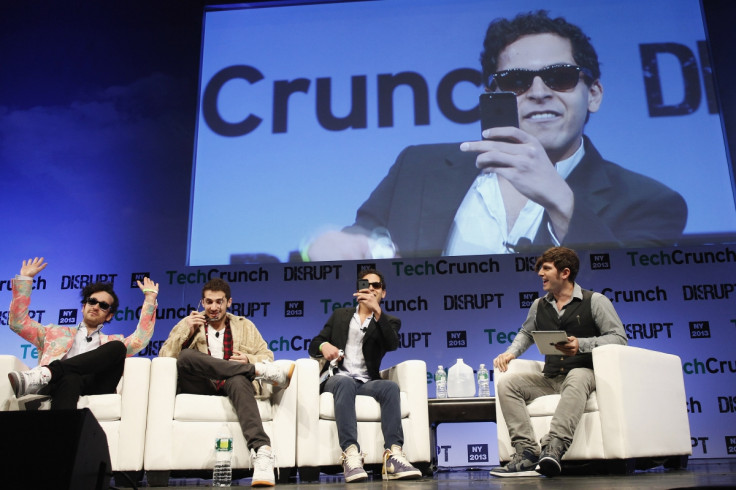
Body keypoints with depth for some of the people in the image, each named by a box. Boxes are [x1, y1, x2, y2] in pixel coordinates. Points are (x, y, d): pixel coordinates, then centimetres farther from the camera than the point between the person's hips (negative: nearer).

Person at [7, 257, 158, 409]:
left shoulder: (112, 343, 34)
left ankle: (43, 374, -37)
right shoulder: (56, 333, 36)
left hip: (95, 388, 1)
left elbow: (140, 339, 14)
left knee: (117, 347, -27)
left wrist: (150, 299, 12)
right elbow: (18, 322, 28)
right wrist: (25, 279, 25)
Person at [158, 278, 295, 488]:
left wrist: (249, 360, -7)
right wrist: (187, 332, -7)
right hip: (201, 388, 1)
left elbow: (267, 356, 14)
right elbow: (165, 356, 8)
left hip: (232, 384, 0)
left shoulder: (244, 325, 22)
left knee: (238, 380, -38)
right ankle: (262, 372, -31)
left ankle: (261, 451, -55)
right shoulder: (189, 324, 20)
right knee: (186, 356, -31)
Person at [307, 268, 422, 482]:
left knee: (390, 386, -32)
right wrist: (324, 346, -11)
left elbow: (392, 345, -9)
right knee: (345, 383, -36)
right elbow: (313, 346, 15)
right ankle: (351, 454, -51)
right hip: (337, 378, 0)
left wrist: (376, 311, -21)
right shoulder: (340, 315, 21)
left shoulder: (388, 321, 15)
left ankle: (393, 456, -44)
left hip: (366, 383, 1)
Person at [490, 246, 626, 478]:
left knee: (576, 377, -41)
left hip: (583, 373, -5)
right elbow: (526, 333, 31)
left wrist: (581, 344, -20)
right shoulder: (539, 305, 16)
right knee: (506, 383, -18)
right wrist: (511, 352, 11)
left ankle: (554, 447, -51)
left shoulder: (595, 301, 1)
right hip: (549, 378, 5)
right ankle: (527, 452, -31)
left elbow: (619, 337, -6)